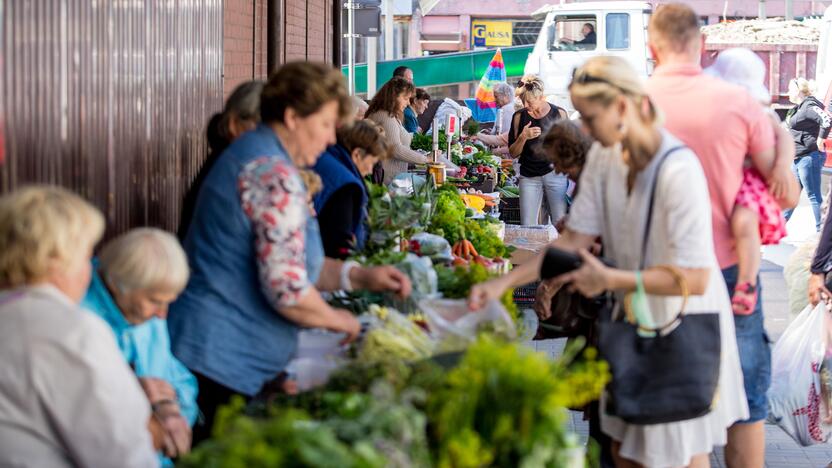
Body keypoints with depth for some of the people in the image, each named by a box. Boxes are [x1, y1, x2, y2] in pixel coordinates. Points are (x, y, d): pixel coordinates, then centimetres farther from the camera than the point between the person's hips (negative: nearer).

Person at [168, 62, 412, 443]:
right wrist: (334, 318, -5)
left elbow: (285, 259, 24)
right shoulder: (275, 175, -18)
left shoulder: (254, 155, 16)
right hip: (227, 365, -10)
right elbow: (287, 287, -24)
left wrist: (359, 276, 13)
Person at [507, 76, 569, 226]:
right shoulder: (519, 116, 2)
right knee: (527, 226, -3)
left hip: (555, 173, -1)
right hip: (529, 177, 1)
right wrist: (523, 137, -12)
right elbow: (513, 153, 4)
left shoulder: (559, 113, 0)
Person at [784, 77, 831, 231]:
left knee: (814, 196, -5)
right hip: (799, 158, 11)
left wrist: (820, 142, -24)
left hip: (809, 158, -11)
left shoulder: (809, 107, -16)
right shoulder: (799, 108, 14)